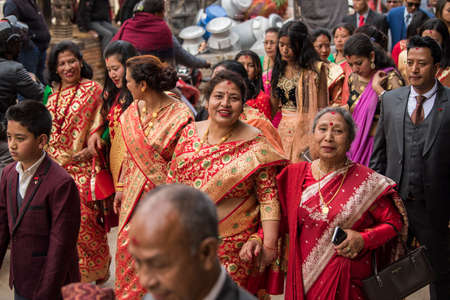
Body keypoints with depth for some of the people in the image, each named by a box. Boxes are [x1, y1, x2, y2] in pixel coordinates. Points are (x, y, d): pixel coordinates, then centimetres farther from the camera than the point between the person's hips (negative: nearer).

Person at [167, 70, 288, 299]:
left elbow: (268, 198, -9)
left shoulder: (256, 145, -9)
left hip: (234, 247, -4)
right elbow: (172, 180, 12)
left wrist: (269, 243, -14)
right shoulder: (190, 133, 4)